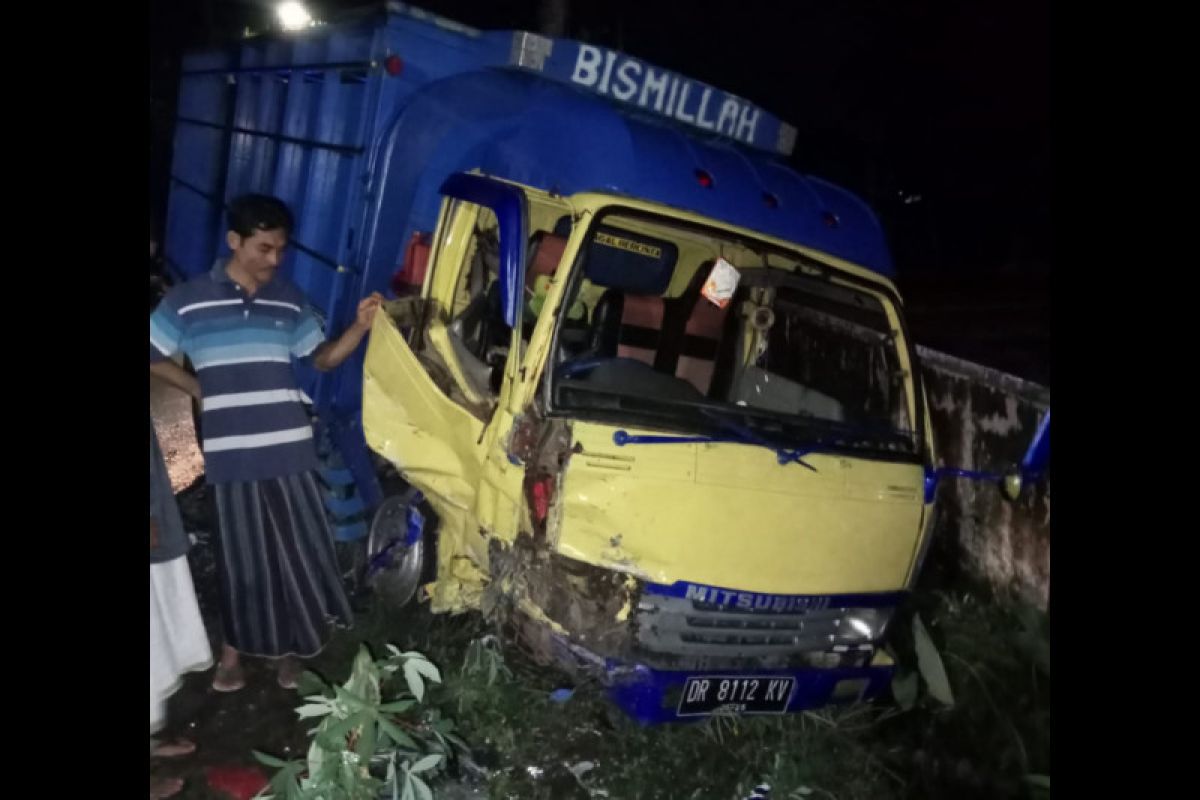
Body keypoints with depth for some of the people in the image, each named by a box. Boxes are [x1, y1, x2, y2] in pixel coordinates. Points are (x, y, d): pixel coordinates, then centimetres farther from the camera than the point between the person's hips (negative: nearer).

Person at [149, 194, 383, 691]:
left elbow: (323, 358, 9)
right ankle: (234, 647, 32)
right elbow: (154, 358, 8)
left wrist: (361, 327, -8)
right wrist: (204, 392, 2)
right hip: (232, 453, -2)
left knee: (300, 550, 9)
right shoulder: (188, 300, -3)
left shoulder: (289, 301, 4)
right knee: (241, 556, 10)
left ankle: (287, 643, 31)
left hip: (289, 448, 2)